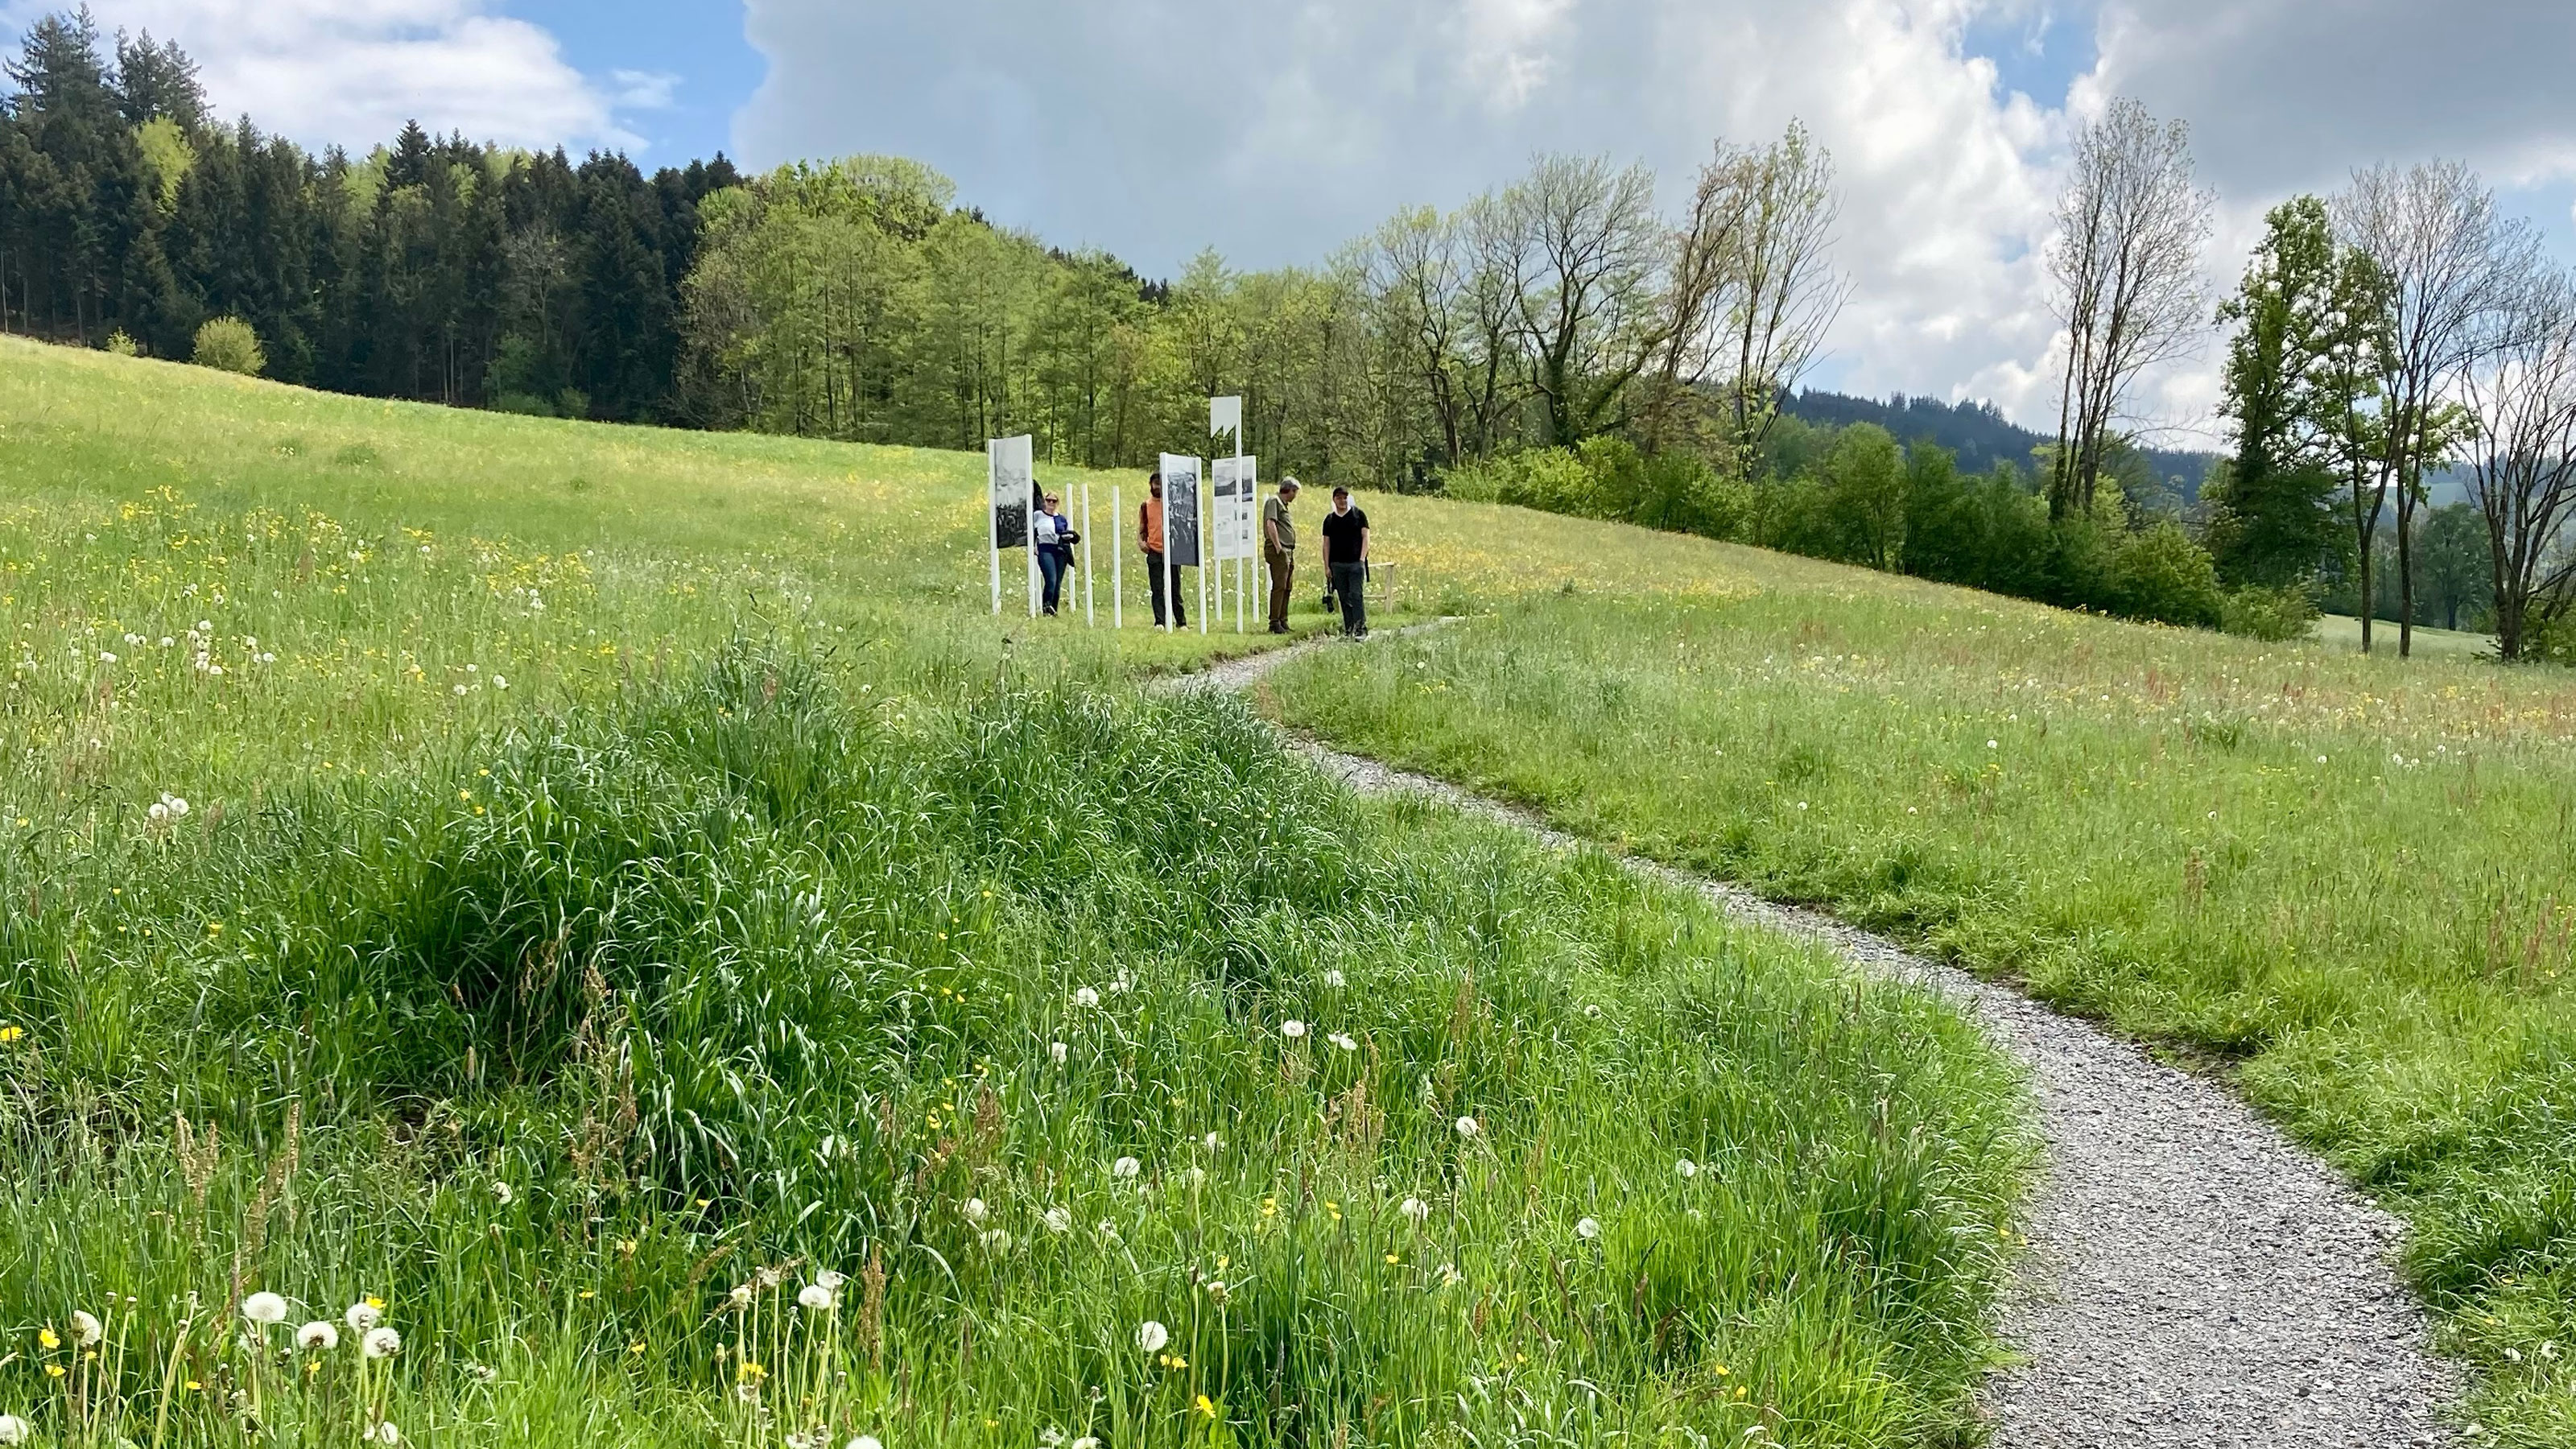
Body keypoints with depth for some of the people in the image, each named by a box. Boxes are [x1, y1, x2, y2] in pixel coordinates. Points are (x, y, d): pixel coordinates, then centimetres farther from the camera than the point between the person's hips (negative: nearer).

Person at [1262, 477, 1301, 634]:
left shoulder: (1283, 504, 23)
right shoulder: (1274, 502, -6)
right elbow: (1271, 524, -18)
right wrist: (1278, 547, -20)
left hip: (1288, 551, 10)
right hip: (1279, 551, -10)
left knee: (1286, 588, 10)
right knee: (1279, 587, -12)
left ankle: (1283, 621, 15)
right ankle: (1274, 622, -13)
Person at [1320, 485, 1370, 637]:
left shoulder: (1358, 515, 5)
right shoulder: (1329, 519, 11)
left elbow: (1365, 537, 3)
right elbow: (1326, 543, 12)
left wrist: (1362, 559, -8)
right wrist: (1326, 566, 6)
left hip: (1355, 563, -3)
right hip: (1337, 564, 3)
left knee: (1356, 595, -11)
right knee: (1344, 598, 4)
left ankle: (1361, 628, -12)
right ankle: (1349, 630, 9)